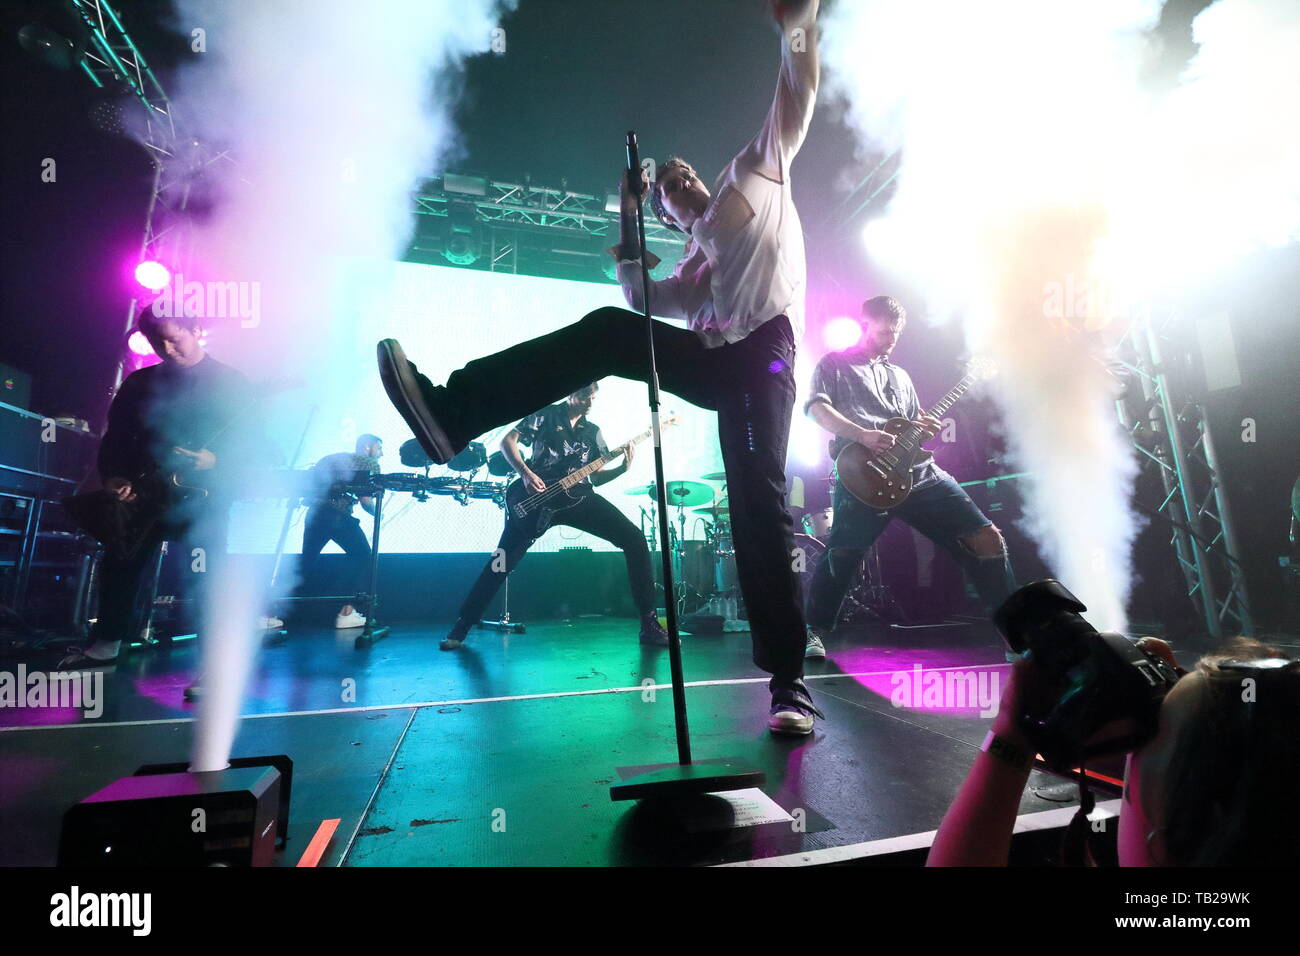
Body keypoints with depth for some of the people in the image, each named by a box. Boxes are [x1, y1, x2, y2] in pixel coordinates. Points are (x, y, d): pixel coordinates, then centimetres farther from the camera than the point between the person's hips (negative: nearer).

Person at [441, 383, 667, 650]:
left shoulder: (593, 432, 19)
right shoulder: (547, 415, 7)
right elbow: (507, 441, 2)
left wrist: (622, 469, -1)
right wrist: (526, 473, -12)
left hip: (578, 497, 3)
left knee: (634, 540, -11)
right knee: (503, 561, -7)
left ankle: (649, 623, -7)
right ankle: (461, 626, 11)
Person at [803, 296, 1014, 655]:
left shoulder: (900, 375, 31)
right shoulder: (834, 364, 14)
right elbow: (816, 407, -4)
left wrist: (925, 429, 5)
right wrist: (863, 435, -18)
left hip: (919, 471, 6)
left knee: (987, 538, -2)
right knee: (841, 553, -20)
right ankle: (815, 633, 0)